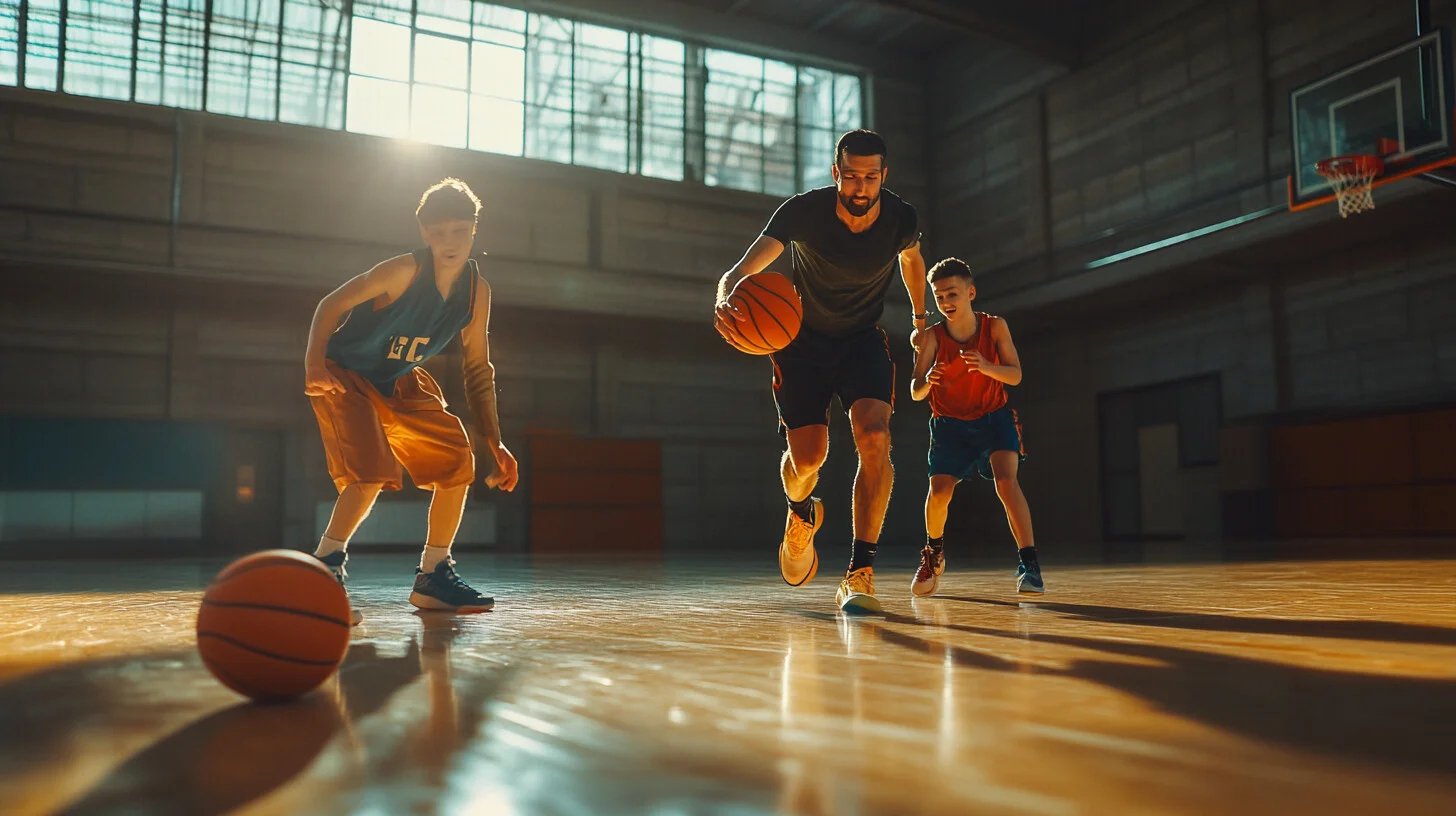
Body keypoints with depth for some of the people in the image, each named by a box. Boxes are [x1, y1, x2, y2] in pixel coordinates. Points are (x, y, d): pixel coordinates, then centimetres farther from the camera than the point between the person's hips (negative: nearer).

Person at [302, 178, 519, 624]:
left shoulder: (477, 291, -6)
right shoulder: (405, 271, -23)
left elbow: (478, 370, 2)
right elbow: (331, 305, -20)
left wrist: (495, 444, -3)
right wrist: (314, 364, -36)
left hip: (400, 382, 6)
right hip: (345, 376, -6)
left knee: (458, 460, -4)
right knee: (373, 473, -26)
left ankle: (433, 577, 8)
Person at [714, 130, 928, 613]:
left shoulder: (901, 219, -15)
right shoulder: (803, 211, -24)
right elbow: (741, 271, -32)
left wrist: (921, 317, 21)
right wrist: (726, 301, -56)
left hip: (863, 338, 1)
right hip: (804, 338, -1)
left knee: (874, 438, -24)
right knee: (807, 456, -5)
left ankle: (860, 574, -20)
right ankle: (801, 515, 35)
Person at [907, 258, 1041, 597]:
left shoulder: (994, 326, -11)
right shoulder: (932, 337, -14)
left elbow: (1015, 375, -12)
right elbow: (915, 393, -18)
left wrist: (986, 366, -32)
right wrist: (927, 382, -42)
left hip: (994, 417, 0)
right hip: (950, 423, 0)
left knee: (1006, 480, -23)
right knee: (939, 490, -11)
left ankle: (1029, 563, -19)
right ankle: (934, 555, 18)